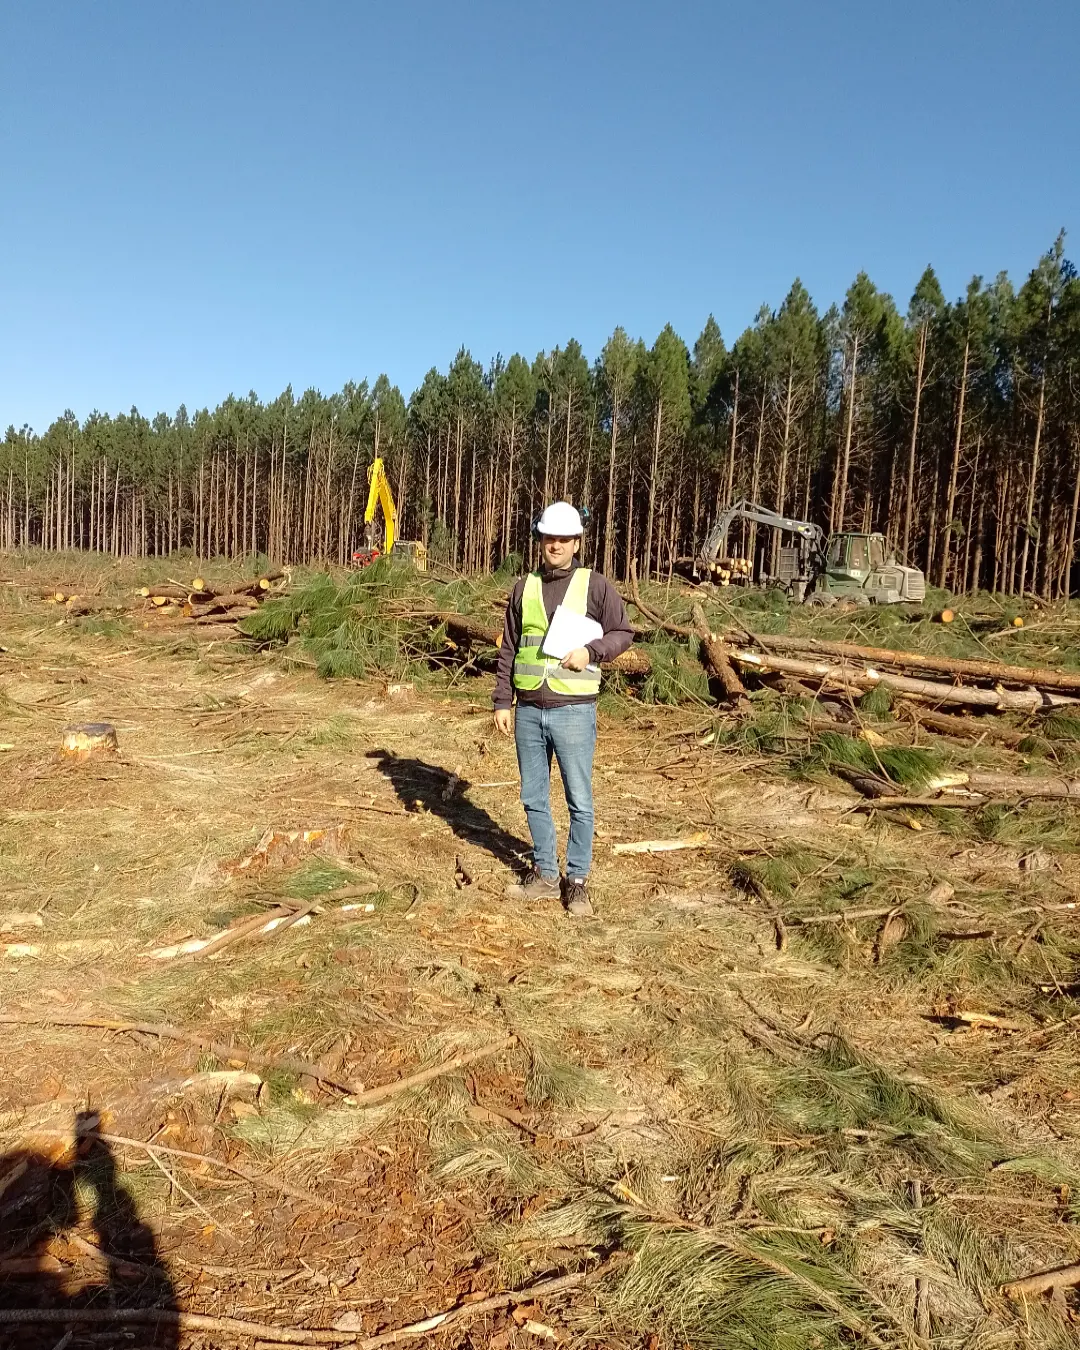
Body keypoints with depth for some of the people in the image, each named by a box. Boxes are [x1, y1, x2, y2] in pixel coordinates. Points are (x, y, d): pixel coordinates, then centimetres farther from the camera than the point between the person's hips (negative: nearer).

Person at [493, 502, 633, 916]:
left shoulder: (594, 585, -1)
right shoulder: (524, 587, 9)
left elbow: (623, 632, 4)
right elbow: (508, 649, 11)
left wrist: (591, 651, -14)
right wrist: (502, 701, 7)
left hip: (573, 710, -4)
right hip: (528, 711, 4)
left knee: (579, 801, 2)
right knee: (533, 797, 12)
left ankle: (577, 881, 16)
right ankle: (544, 874, 26)